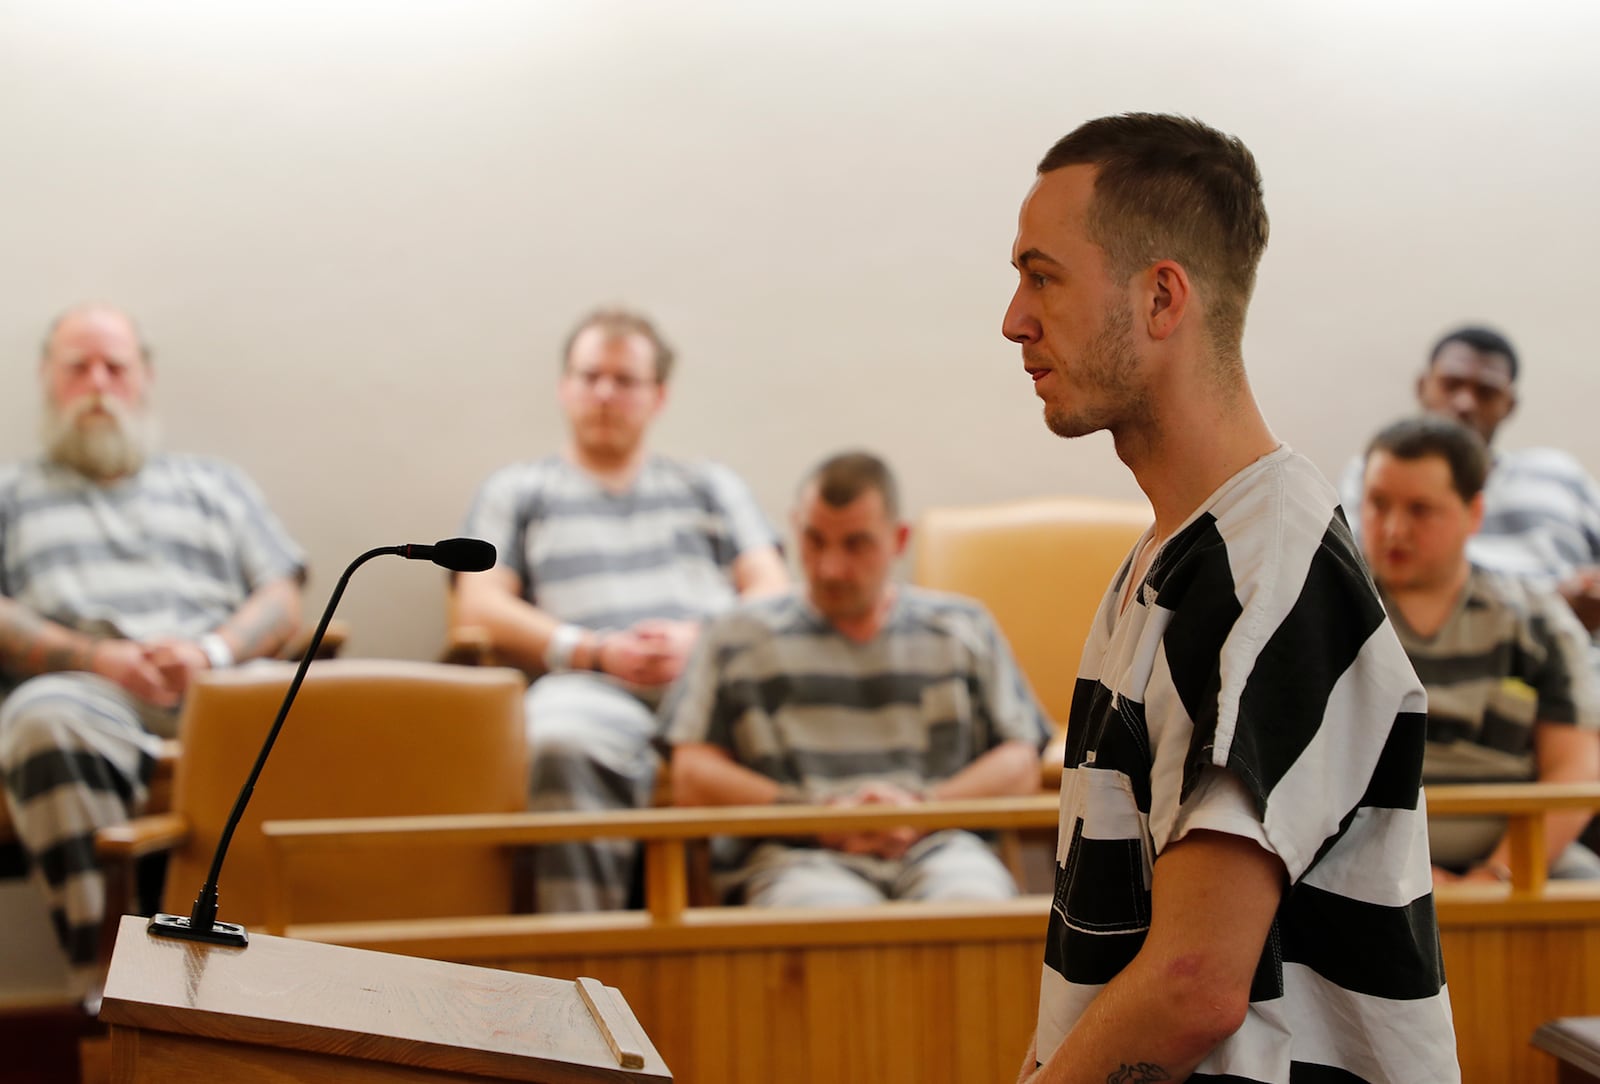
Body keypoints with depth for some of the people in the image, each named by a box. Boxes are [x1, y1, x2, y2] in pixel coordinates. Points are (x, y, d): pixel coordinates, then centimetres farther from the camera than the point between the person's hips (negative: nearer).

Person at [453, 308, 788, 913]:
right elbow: (478, 608, 12)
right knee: (562, 742, -40)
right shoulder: (517, 492, 28)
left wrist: (701, 640, -4)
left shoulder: (711, 486, 33)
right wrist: (596, 651, -4)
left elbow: (774, 594, 19)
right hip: (593, 685, -1)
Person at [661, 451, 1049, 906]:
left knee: (973, 903, -36)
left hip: (937, 846, 2)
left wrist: (924, 806, -5)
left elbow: (1020, 767, 14)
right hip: (801, 856, -2)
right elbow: (692, 779, 9)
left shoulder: (963, 628, 22)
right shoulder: (739, 637, 19)